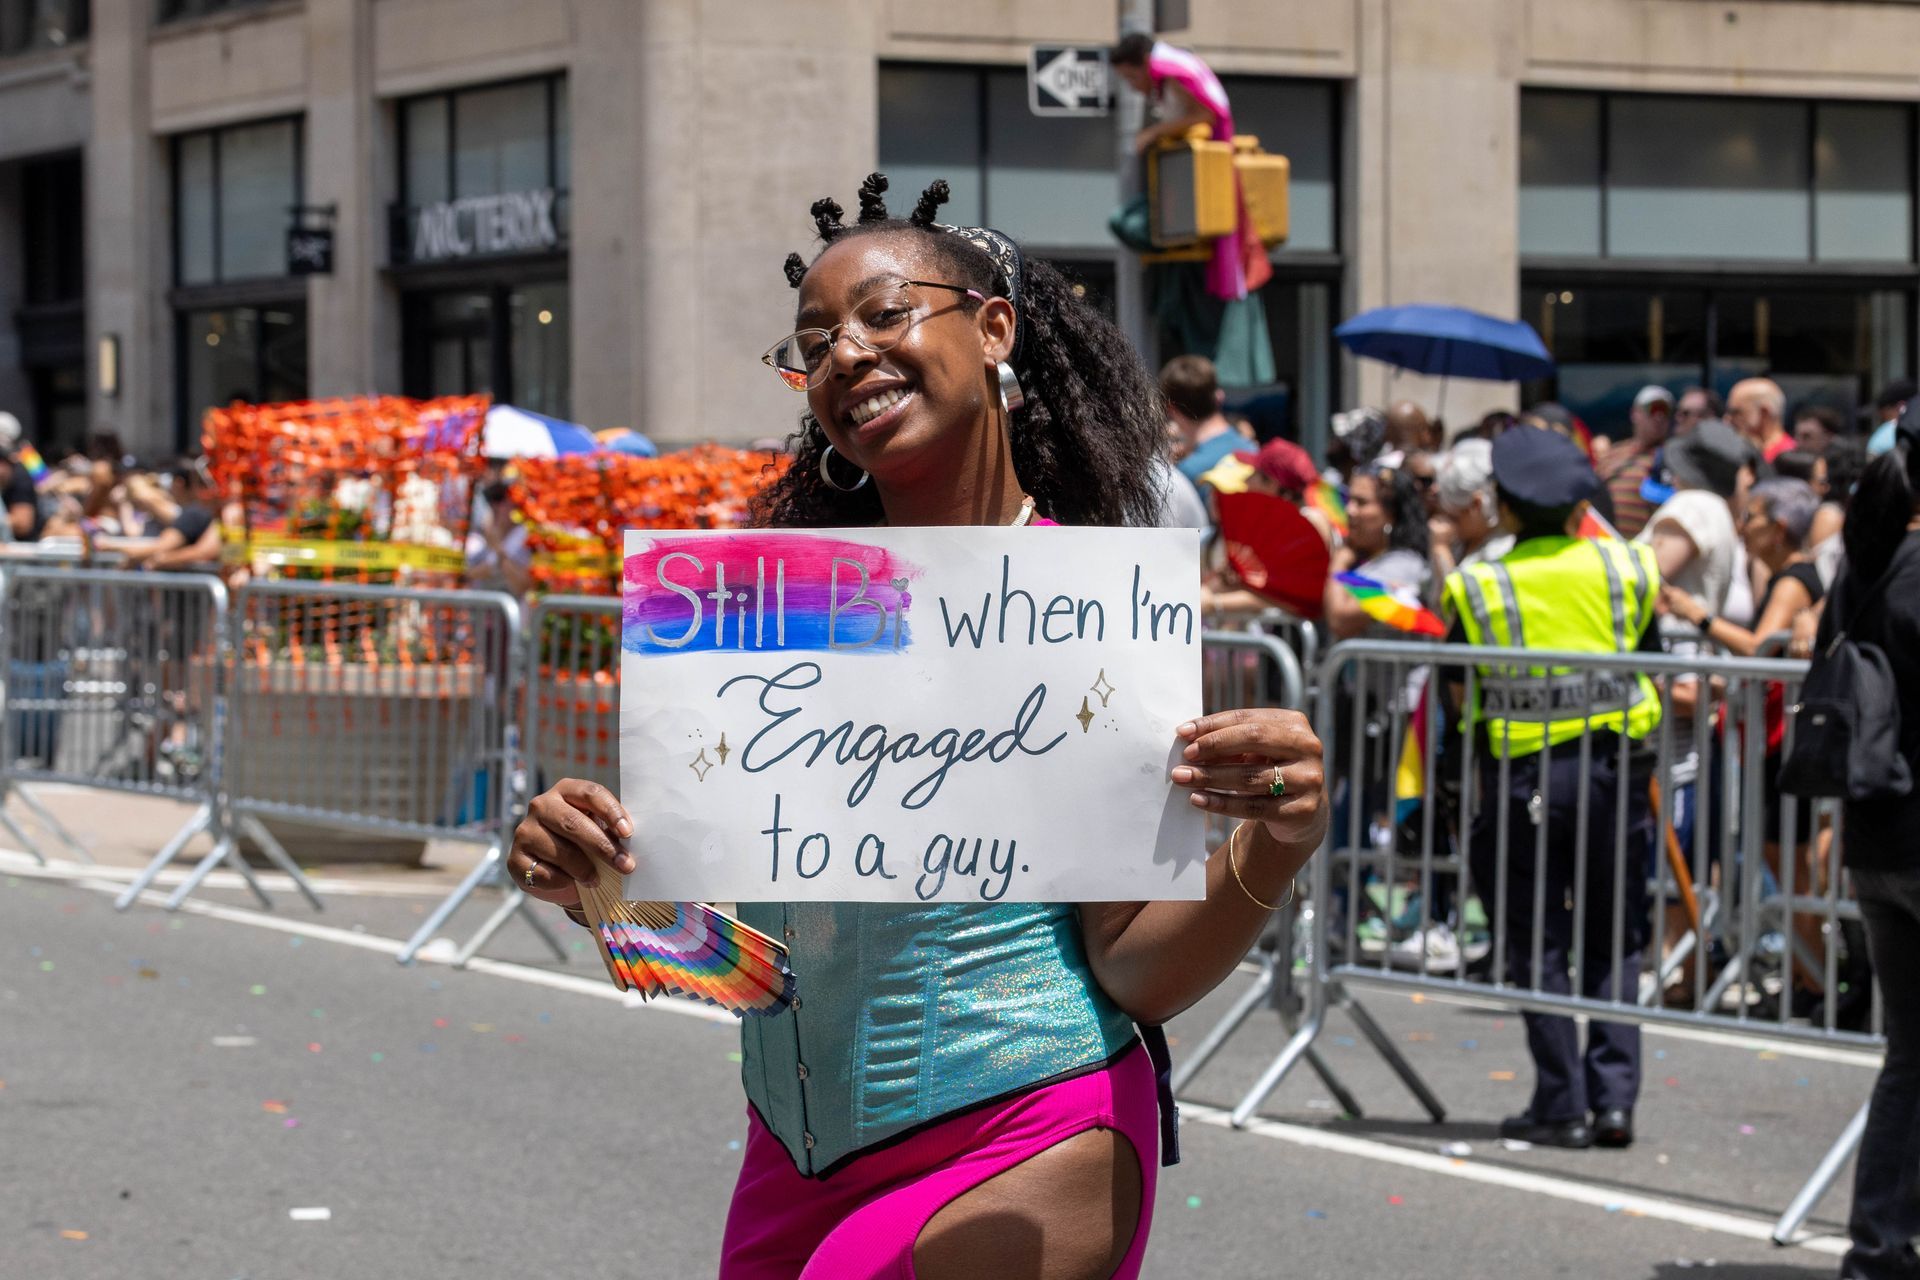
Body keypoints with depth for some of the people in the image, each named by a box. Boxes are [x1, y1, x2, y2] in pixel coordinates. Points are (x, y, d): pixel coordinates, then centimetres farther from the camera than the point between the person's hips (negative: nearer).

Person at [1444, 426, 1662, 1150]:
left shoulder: (1475, 587, -4)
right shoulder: (1623, 567, 1)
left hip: (1524, 773, -2)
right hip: (1615, 765, 2)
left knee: (1540, 946, 5)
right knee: (1613, 943, 11)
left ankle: (1562, 1107, 4)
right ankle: (1614, 1099, 5)